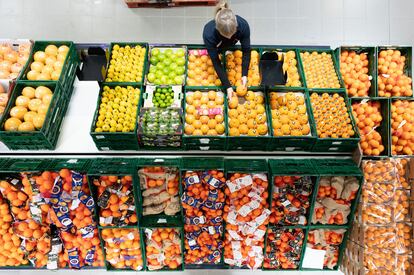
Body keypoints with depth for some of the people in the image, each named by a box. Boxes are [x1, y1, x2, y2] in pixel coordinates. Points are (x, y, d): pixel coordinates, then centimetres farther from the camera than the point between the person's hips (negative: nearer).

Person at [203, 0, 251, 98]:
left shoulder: (243, 25, -42)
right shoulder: (209, 34, -47)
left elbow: (246, 50, -28)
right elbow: (216, 62, -38)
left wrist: (244, 75, -36)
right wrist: (227, 86, -39)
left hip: (231, 45, 2)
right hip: (215, 47, -2)